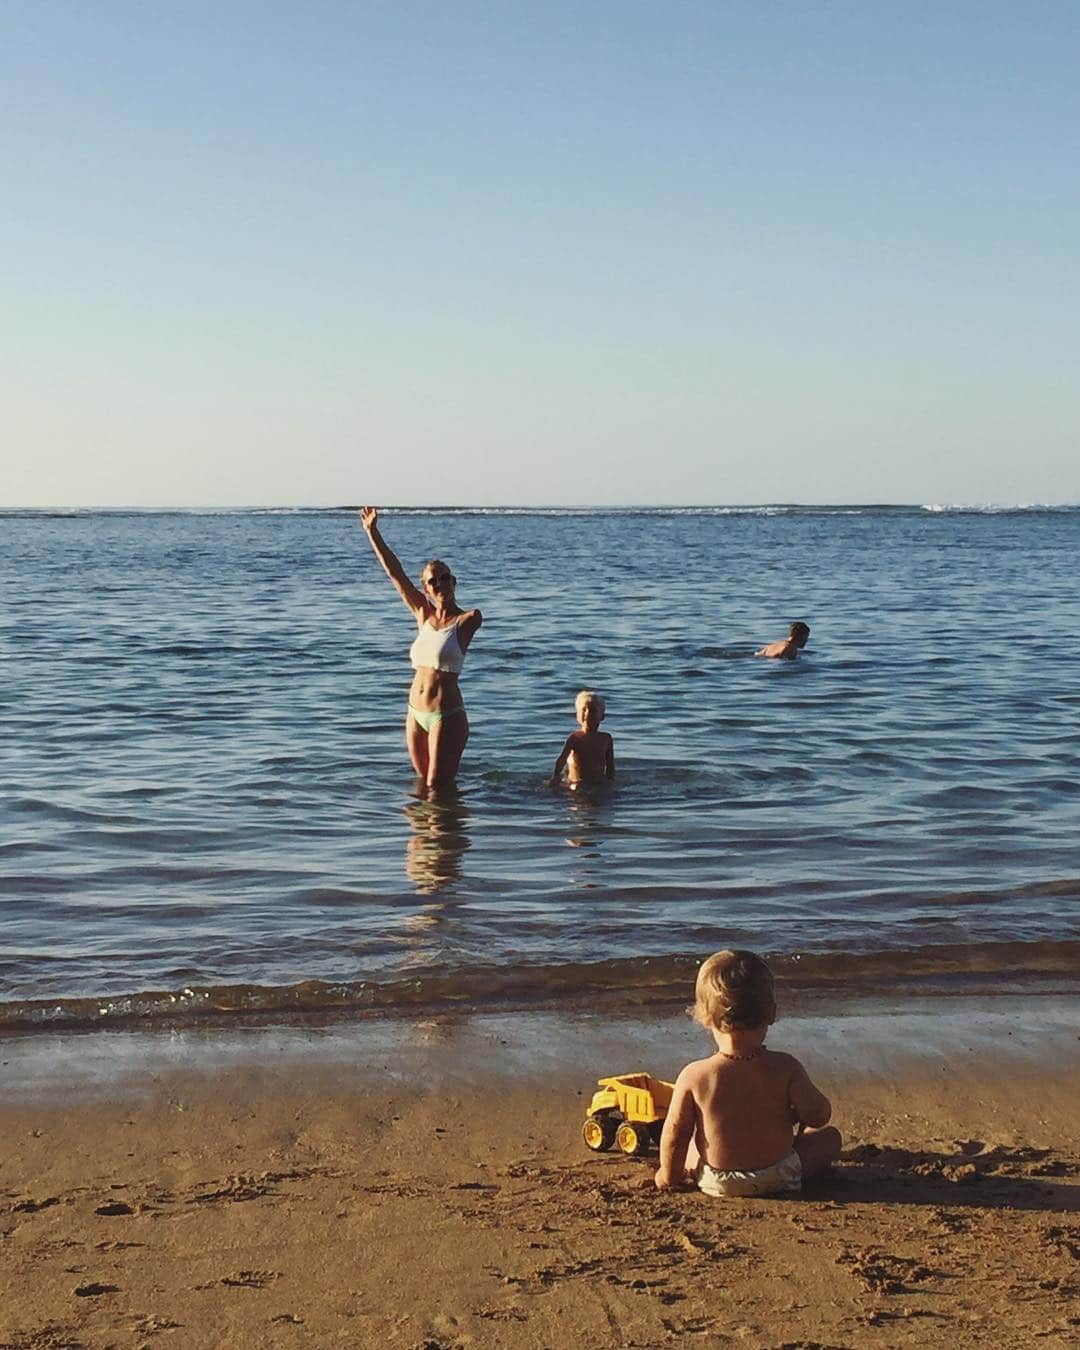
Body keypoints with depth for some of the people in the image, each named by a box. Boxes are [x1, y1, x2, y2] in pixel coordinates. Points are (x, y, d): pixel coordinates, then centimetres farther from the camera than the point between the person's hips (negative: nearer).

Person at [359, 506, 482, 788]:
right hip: (416, 714, 6)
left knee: (438, 786, -1)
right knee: (424, 782, 16)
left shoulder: (465, 620, -1)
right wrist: (373, 533, 3)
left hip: (447, 715, -6)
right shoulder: (424, 614, 7)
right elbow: (395, 574, 5)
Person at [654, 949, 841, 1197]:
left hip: (715, 1183, 1)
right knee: (830, 1136, 21)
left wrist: (669, 1175, 7)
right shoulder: (785, 1068, -19)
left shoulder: (693, 1076, -19)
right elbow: (818, 1115, -12)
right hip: (779, 1177, -1)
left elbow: (675, 1134, -11)